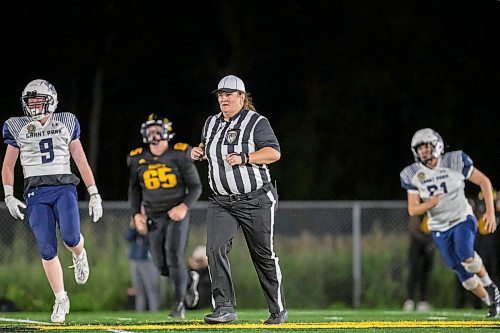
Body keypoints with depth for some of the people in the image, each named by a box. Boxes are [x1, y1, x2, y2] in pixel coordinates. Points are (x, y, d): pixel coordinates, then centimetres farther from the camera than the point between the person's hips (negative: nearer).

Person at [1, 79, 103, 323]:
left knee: (70, 237, -23)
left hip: (63, 188, -1)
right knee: (47, 250, -6)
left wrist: (94, 194, 10)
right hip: (36, 192, 1)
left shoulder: (66, 124, 10)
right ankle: (60, 299, 8)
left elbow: (81, 161, 13)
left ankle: (79, 255, 15)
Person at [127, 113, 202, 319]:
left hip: (177, 214, -4)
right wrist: (136, 214, 3)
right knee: (160, 264, 3)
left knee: (174, 257, -18)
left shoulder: (180, 155, -8)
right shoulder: (138, 159, 2)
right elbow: (134, 190, 15)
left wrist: (185, 206, -18)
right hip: (154, 216, 4)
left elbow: (195, 186, -3)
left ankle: (179, 304, -11)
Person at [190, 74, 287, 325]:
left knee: (264, 255, 4)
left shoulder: (256, 122, -6)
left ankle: (278, 310, 19)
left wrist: (244, 158, -25)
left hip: (256, 201, -4)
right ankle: (224, 307, -16)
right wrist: (200, 151, 7)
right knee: (215, 248, -17)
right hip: (221, 202, 4)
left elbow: (274, 152, -15)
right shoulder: (211, 123, 12)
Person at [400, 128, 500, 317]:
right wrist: (429, 204, -27)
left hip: (462, 219, -3)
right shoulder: (413, 175, -6)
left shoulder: (455, 162, -12)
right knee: (464, 275, 3)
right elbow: (412, 210, -5)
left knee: (465, 255, -29)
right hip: (440, 228, 3)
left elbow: (484, 181, -6)